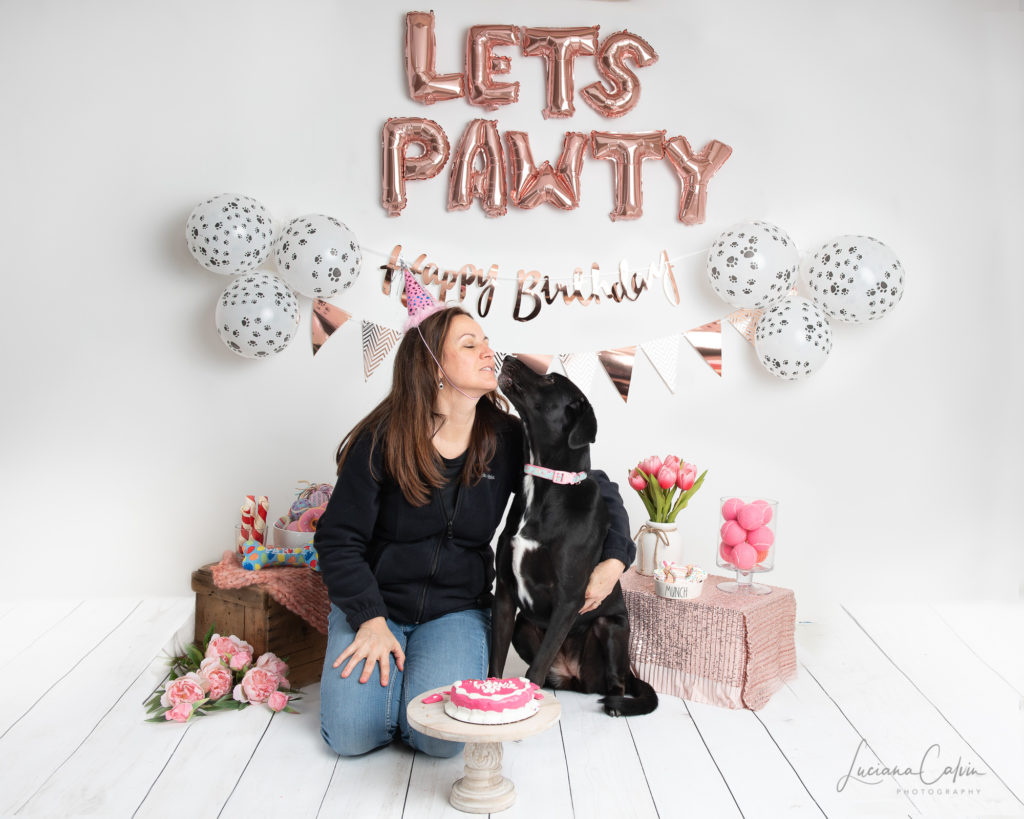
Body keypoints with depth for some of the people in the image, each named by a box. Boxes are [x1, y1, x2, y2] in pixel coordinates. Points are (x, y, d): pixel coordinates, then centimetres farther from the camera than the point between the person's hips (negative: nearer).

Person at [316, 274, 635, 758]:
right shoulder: (382, 440, -12)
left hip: (457, 611, 1)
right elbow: (338, 537, -8)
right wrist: (370, 620, -18)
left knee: (442, 738, -21)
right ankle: (380, 661, 14)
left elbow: (597, 488, 4)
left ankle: (433, 665, 11)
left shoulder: (507, 441, -6)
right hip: (375, 605, 0)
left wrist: (614, 559, -11)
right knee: (351, 735, -16)